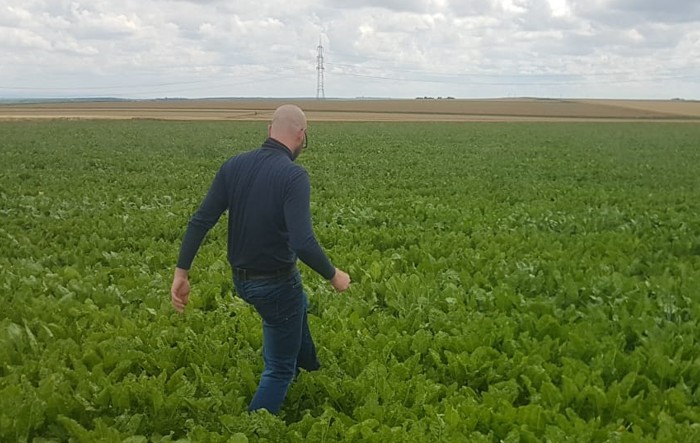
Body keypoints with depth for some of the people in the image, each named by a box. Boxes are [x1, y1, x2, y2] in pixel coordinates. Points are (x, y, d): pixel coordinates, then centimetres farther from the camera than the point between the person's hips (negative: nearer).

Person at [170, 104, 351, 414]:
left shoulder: (233, 165, -6)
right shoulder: (294, 176, -24)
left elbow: (200, 222, -7)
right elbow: (303, 243, -32)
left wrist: (181, 273, 0)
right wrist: (333, 275, -15)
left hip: (241, 279, 7)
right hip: (275, 283, -7)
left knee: (299, 303, 37)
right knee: (279, 368, 13)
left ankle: (309, 369, 58)